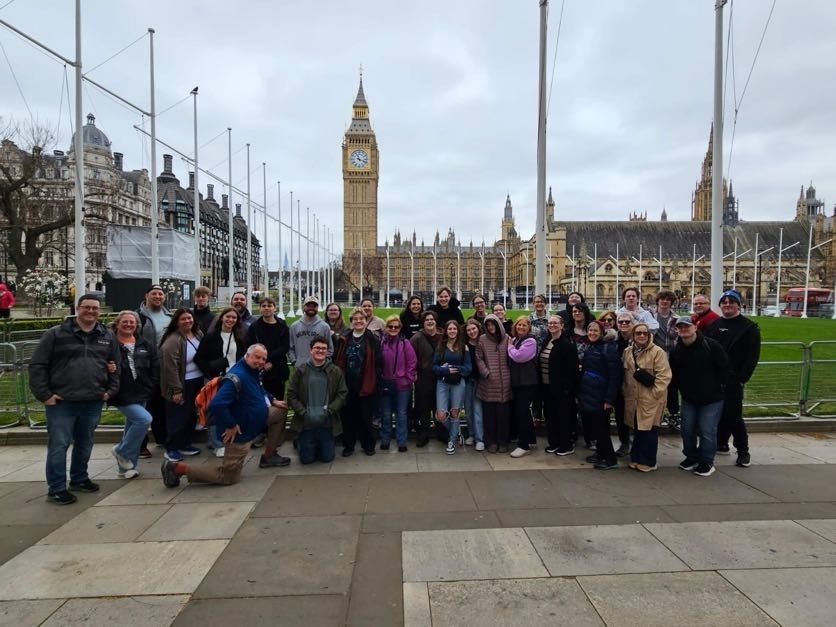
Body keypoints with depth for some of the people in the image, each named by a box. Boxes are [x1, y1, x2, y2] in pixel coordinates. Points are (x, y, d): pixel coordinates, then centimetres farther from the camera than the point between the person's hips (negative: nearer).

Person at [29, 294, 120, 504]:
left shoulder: (108, 336, 7)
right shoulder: (55, 334, -4)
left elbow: (116, 366, 14)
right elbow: (37, 365, -4)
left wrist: (111, 390, 5)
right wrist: (44, 394, -8)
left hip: (93, 402, 4)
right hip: (61, 402, -3)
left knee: (85, 444, 16)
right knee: (58, 446, 2)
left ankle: (79, 479, 33)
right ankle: (56, 489, 14)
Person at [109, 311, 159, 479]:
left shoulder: (144, 344, 9)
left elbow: (155, 365, 12)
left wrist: (152, 385, 5)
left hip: (141, 394, 6)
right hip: (122, 395, -6)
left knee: (132, 428, 13)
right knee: (144, 419, -20)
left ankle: (126, 466, 27)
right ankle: (121, 452, 3)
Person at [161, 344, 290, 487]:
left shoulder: (254, 372, 3)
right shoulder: (237, 376, -29)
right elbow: (217, 404, -38)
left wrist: (273, 400, 11)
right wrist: (230, 425, -29)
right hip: (239, 432, -9)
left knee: (281, 410, 12)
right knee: (228, 477, -2)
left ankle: (268, 457, 18)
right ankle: (178, 468, 4)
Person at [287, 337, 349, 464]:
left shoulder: (336, 371, 0)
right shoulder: (300, 370, -2)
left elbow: (342, 394, -1)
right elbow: (291, 394, -2)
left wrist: (328, 411, -12)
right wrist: (304, 413, -12)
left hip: (327, 423, 1)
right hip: (306, 422, -1)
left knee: (327, 457, 7)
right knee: (306, 458, 6)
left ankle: (321, 446, 40)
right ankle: (300, 441, 37)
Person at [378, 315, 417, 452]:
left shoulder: (405, 343, -5)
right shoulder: (381, 343, 1)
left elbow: (412, 362, -5)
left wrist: (408, 379, -7)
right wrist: (379, 379, 0)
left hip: (402, 384, -2)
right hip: (385, 384, 2)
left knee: (401, 414, 6)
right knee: (386, 414, 13)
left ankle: (402, 442, 15)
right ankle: (385, 440, 25)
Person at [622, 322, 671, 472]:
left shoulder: (658, 352, -11)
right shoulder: (627, 352, 8)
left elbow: (664, 376, -15)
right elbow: (625, 375, 17)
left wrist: (654, 393, -16)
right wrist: (625, 391, 11)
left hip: (651, 399, -5)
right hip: (633, 399, 6)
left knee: (648, 430, 2)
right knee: (636, 429, 15)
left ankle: (647, 461, 16)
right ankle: (636, 458, 27)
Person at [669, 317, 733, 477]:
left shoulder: (711, 345, -14)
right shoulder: (676, 350, 1)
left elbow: (724, 369, -10)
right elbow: (674, 376, 8)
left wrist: (723, 386, -9)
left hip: (712, 399, -4)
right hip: (688, 399, 5)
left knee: (707, 431, -1)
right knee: (687, 429, 10)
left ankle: (706, 462, 16)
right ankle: (691, 457, 30)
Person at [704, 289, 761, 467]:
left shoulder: (749, 327, -2)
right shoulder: (714, 325, 12)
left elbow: (753, 356, -7)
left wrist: (742, 378, -12)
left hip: (733, 380, -5)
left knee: (733, 415, -5)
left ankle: (743, 450, 9)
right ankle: (721, 444, 26)